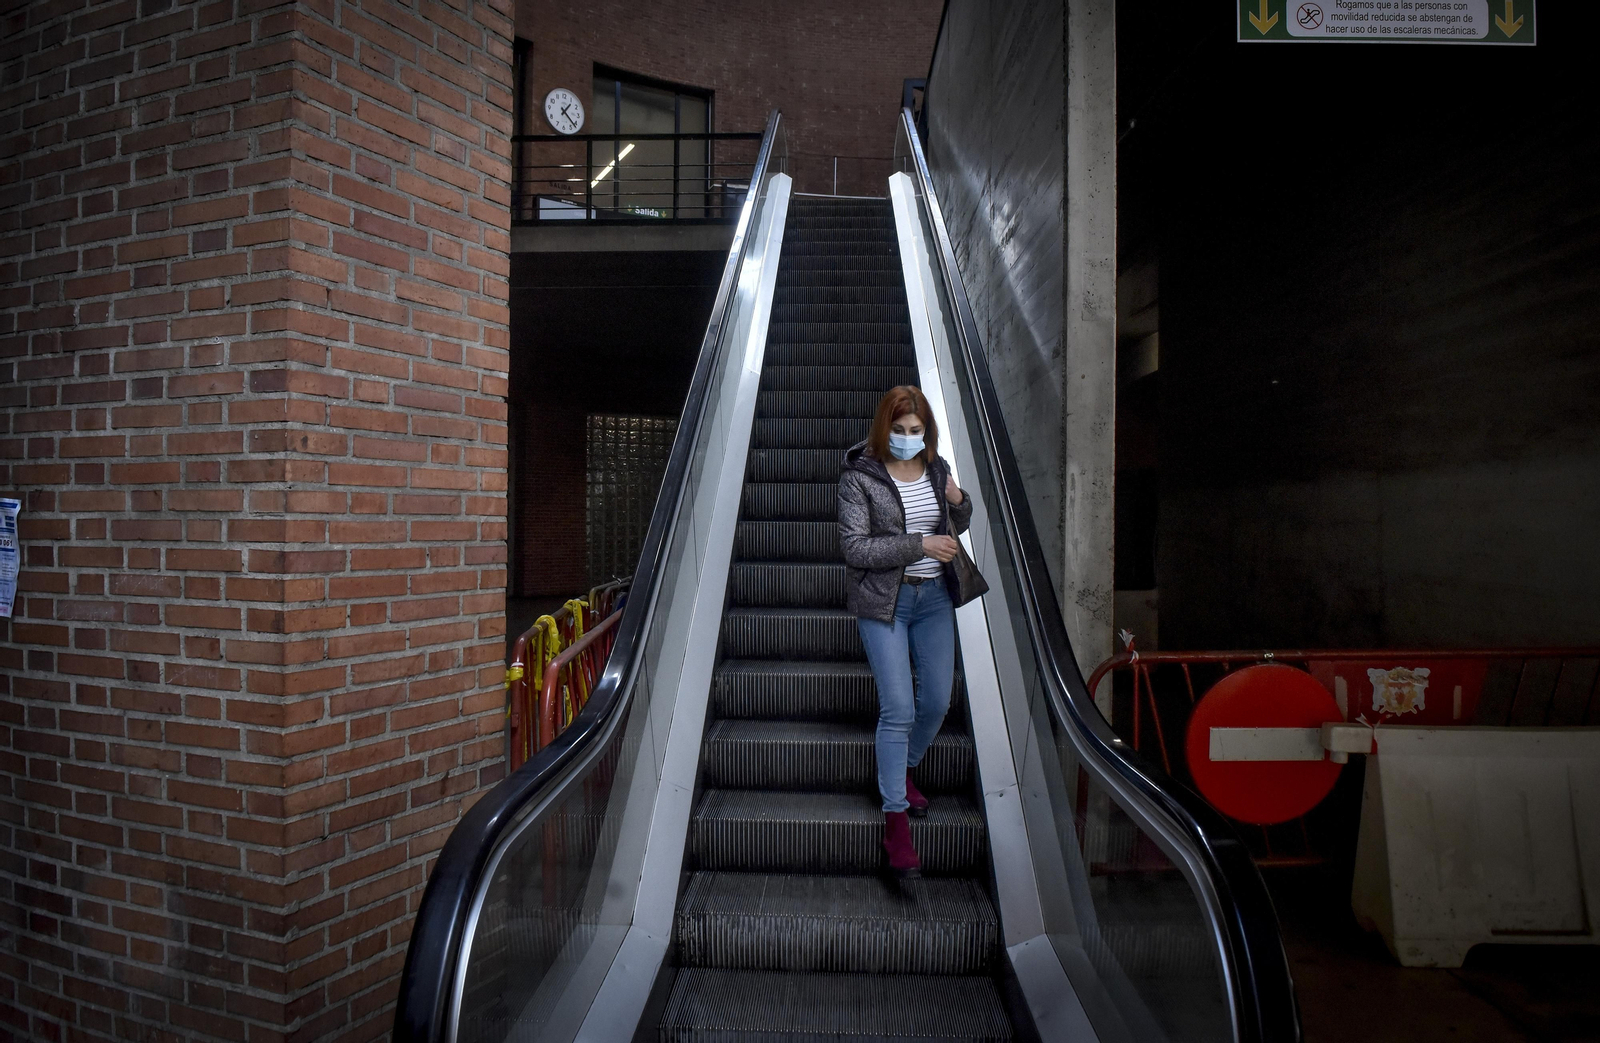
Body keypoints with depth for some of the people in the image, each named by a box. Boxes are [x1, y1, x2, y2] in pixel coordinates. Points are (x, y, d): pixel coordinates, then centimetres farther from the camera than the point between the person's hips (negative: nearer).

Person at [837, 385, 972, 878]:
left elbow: (956, 529, 19)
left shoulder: (936, 467, 7)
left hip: (934, 598, 6)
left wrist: (959, 502, -3)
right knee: (898, 709, -8)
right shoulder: (860, 477, -10)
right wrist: (919, 545, -19)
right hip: (884, 602, -5)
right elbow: (854, 548, -15)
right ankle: (896, 821, 2)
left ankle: (903, 770, 37)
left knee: (937, 702, 9)